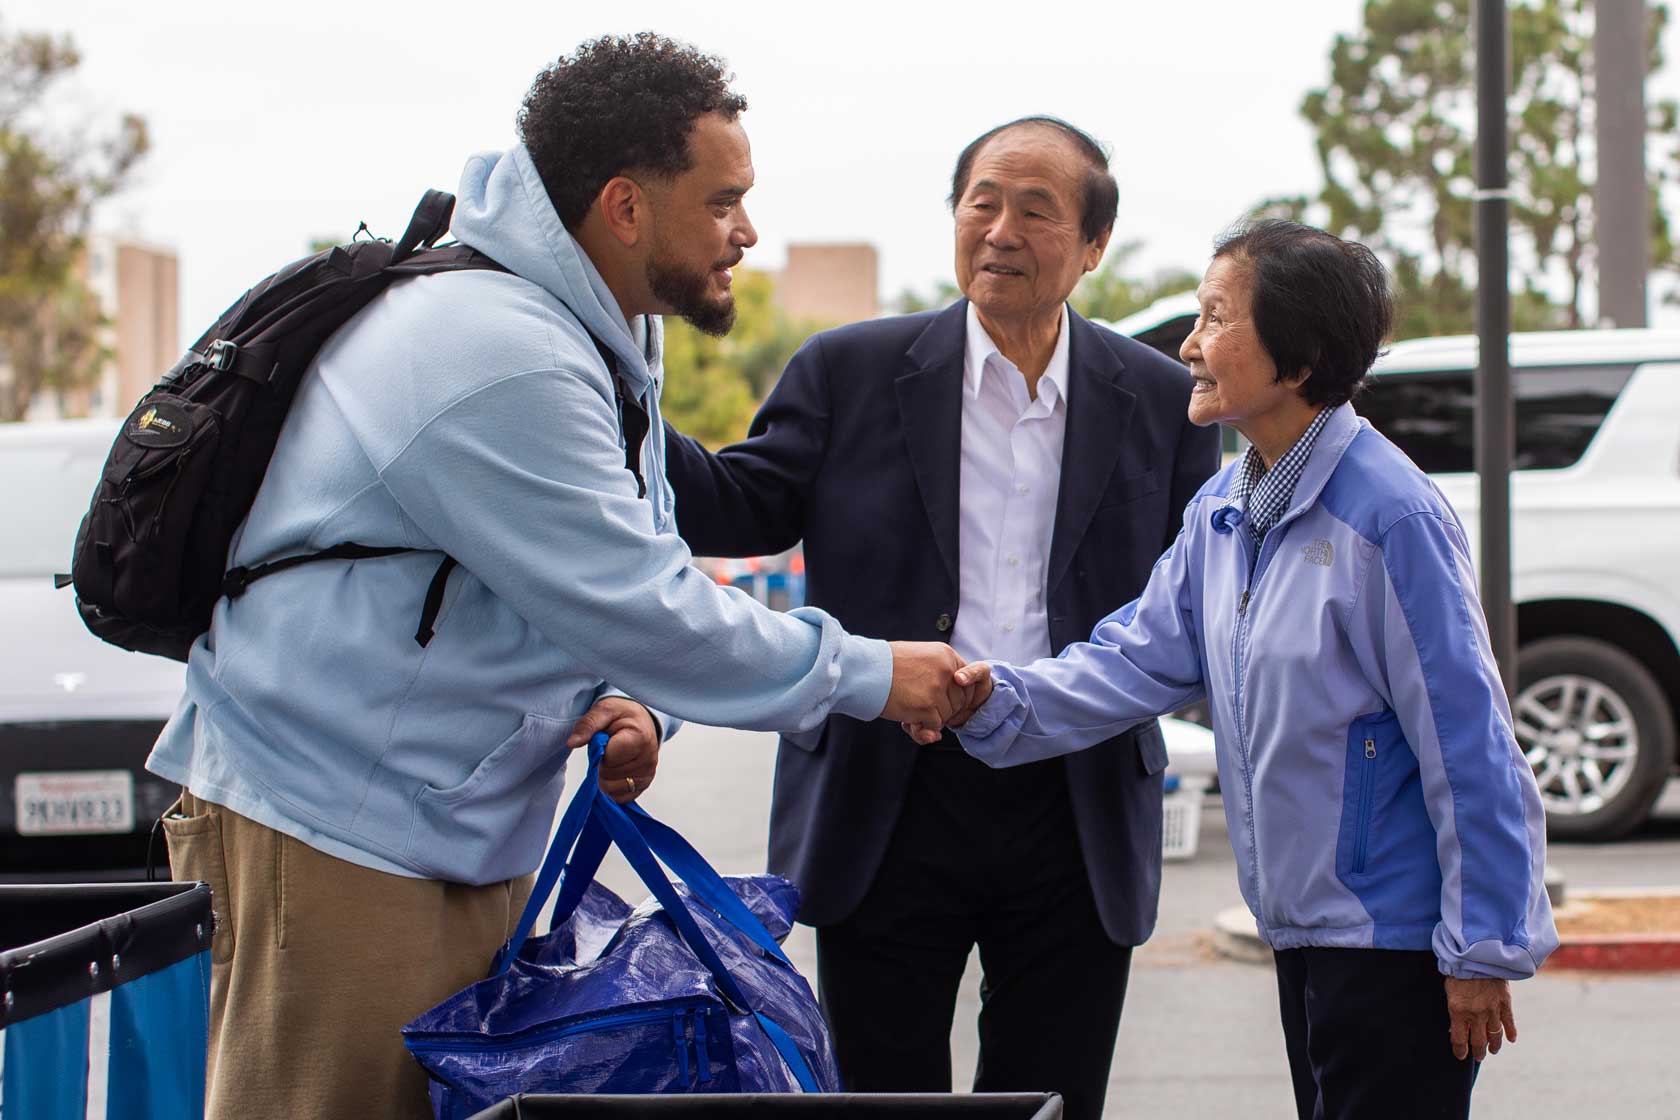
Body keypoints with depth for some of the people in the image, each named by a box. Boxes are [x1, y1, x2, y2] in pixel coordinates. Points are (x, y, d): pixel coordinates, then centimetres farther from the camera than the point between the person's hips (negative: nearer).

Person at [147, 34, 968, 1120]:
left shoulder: (615, 337, 12)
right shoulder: (501, 359, -24)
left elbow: (627, 569, 21)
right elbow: (637, 604, -22)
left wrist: (635, 703, -2)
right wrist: (869, 674, -12)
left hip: (469, 839, 10)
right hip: (330, 841, -10)